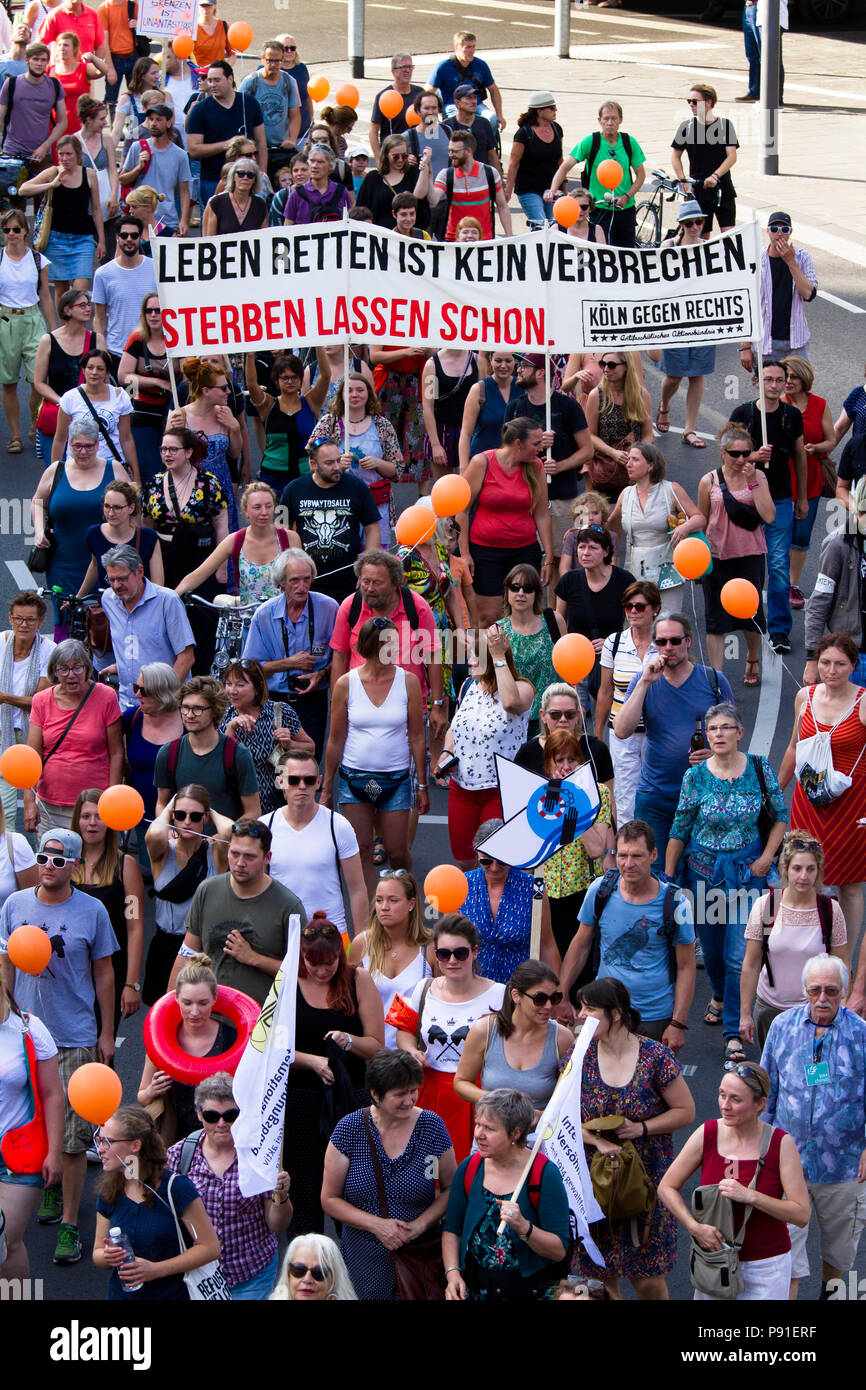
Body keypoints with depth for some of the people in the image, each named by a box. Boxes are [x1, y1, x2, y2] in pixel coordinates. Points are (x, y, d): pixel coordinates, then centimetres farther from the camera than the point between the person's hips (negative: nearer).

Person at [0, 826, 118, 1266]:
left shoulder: (92, 911, -5)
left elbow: (103, 974, 3)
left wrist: (106, 1034, 3)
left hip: (76, 1038, -3)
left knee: (73, 1138, -5)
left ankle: (69, 1225, 2)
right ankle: (51, 1189, 39)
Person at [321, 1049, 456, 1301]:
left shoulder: (431, 1126, -4)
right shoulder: (350, 1129, -6)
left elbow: (451, 1189, 4)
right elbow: (330, 1199, -2)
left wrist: (420, 1225, -13)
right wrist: (376, 1224, -15)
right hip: (364, 1260, 0)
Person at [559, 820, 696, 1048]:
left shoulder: (675, 903, -9)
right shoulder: (600, 890, -3)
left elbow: (686, 968, -4)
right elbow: (580, 946, 10)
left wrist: (678, 1025, -8)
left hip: (656, 1019, -2)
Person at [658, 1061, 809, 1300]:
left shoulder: (780, 1144, -13)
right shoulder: (708, 1134, -7)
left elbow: (802, 1215, -14)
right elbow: (667, 1187, 1)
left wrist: (750, 1196, -25)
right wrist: (695, 1227, -14)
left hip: (766, 1267, -2)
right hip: (714, 1261, 2)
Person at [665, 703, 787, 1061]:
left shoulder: (760, 770, -7)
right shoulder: (696, 776, -8)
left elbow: (780, 816, 5)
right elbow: (679, 830, 0)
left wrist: (767, 857, -5)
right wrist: (668, 877, 1)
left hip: (747, 871, -1)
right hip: (703, 870, 1)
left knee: (739, 953, -8)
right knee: (711, 946, 16)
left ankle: (734, 1031, -1)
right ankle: (720, 995, 47)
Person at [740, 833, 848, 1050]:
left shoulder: (830, 910, -7)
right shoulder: (765, 906, -7)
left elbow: (840, 966, 0)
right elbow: (751, 965, -3)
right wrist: (745, 1014, -2)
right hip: (770, 1008, 1)